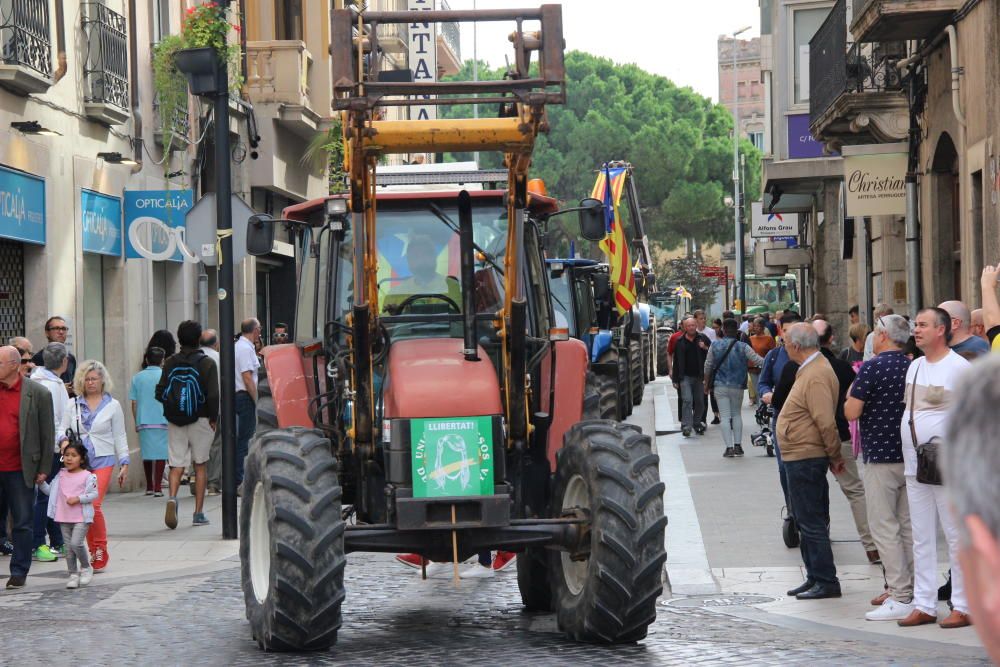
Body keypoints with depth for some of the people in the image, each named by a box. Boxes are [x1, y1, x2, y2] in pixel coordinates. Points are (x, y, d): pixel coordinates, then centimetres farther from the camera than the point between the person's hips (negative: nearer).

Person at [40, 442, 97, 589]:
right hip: (64, 518, 5)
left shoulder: (87, 476, -6)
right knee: (69, 547, 7)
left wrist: (78, 498, -18)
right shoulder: (61, 476, 10)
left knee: (76, 543, -16)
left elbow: (94, 494, -9)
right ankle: (73, 574, 15)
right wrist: (42, 483, -1)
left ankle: (86, 568, 6)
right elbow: (50, 491, 16)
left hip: (81, 517, -5)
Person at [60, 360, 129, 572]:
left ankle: (101, 552, -2)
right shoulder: (73, 404, 9)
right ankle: (94, 552, 10)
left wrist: (124, 463, 6)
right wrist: (63, 440, -12)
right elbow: (63, 429, 11)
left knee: (94, 505, -15)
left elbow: (120, 437, 9)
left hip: (103, 461, -3)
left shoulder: (112, 405, 6)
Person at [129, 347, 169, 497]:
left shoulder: (137, 377, 7)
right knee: (160, 454, -2)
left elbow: (134, 403, 8)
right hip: (162, 421, -3)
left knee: (147, 454, 12)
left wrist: (136, 423, 15)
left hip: (143, 421, 3)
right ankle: (158, 488, -7)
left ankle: (149, 487, 18)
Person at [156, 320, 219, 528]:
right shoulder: (206, 363, -7)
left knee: (177, 465, 5)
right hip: (200, 419, -2)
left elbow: (160, 393, 1)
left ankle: (172, 498, -24)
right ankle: (198, 513, 10)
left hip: (175, 422, 2)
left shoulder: (170, 363, 2)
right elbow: (213, 395, -14)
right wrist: (214, 418, -2)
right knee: (200, 465, 9)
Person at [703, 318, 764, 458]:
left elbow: (708, 366, 3)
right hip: (737, 386, 0)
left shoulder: (715, 346, -4)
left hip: (720, 386, 0)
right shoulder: (743, 347, -8)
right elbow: (759, 361, -8)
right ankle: (737, 445, 13)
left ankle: (729, 447, -4)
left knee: (725, 416, 2)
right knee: (737, 414, 18)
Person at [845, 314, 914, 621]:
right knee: (907, 526, 13)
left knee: (884, 527, -5)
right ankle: (910, 589, 17)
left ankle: (901, 598, -9)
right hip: (909, 456, 7)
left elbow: (851, 412, -14)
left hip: (880, 458, -7)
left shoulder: (871, 368, -14)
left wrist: (850, 393, 6)